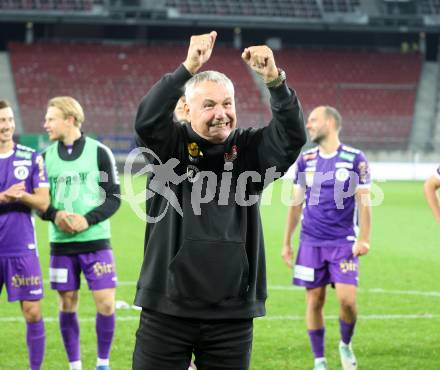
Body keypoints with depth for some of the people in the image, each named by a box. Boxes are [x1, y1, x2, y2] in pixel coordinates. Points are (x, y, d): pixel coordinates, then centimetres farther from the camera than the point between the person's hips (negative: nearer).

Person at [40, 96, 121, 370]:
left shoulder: (99, 152, -3)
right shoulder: (46, 157, 6)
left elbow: (114, 198, -4)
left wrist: (88, 220, -17)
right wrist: (55, 215, -12)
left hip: (96, 242, -3)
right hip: (61, 244, 3)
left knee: (106, 304, -7)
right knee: (68, 305, 6)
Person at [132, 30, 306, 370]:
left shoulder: (250, 150, 6)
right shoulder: (170, 147, 1)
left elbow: (293, 134, -10)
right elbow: (147, 119, -18)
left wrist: (274, 79, -27)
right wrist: (188, 68, -31)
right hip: (167, 311, -2)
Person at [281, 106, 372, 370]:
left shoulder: (355, 159, -4)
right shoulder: (306, 160, 8)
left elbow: (364, 202, -3)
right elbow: (296, 203, 13)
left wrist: (364, 239, -12)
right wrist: (287, 242, 12)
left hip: (344, 243, -3)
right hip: (311, 243, 3)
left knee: (347, 299, -13)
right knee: (315, 301, 3)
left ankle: (346, 345, 15)